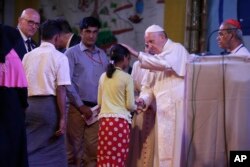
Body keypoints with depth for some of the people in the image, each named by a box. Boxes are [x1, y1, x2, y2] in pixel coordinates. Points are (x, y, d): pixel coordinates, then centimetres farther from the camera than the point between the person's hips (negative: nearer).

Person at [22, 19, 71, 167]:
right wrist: (62, 117, -10)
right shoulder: (60, 57, -5)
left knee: (29, 149, 10)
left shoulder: (28, 56, 9)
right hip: (49, 105, -5)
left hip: (29, 104, 5)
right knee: (53, 152, 4)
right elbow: (60, 90, -11)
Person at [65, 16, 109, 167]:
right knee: (75, 149, 0)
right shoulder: (72, 53, 0)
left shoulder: (103, 55, 13)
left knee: (94, 150, 2)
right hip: (77, 108, -3)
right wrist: (81, 106, -9)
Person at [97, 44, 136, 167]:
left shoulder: (103, 77, 10)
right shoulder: (127, 77, -5)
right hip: (120, 121, -5)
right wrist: (135, 107, 16)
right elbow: (130, 105, -5)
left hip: (104, 120, 5)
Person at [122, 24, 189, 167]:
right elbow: (148, 85, 14)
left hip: (178, 108, -7)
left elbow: (165, 63, -24)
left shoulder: (177, 49, -3)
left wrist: (137, 54, -22)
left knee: (176, 147, -8)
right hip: (163, 111, 7)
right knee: (164, 148, 7)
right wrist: (143, 100, -7)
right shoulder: (155, 60, 18)